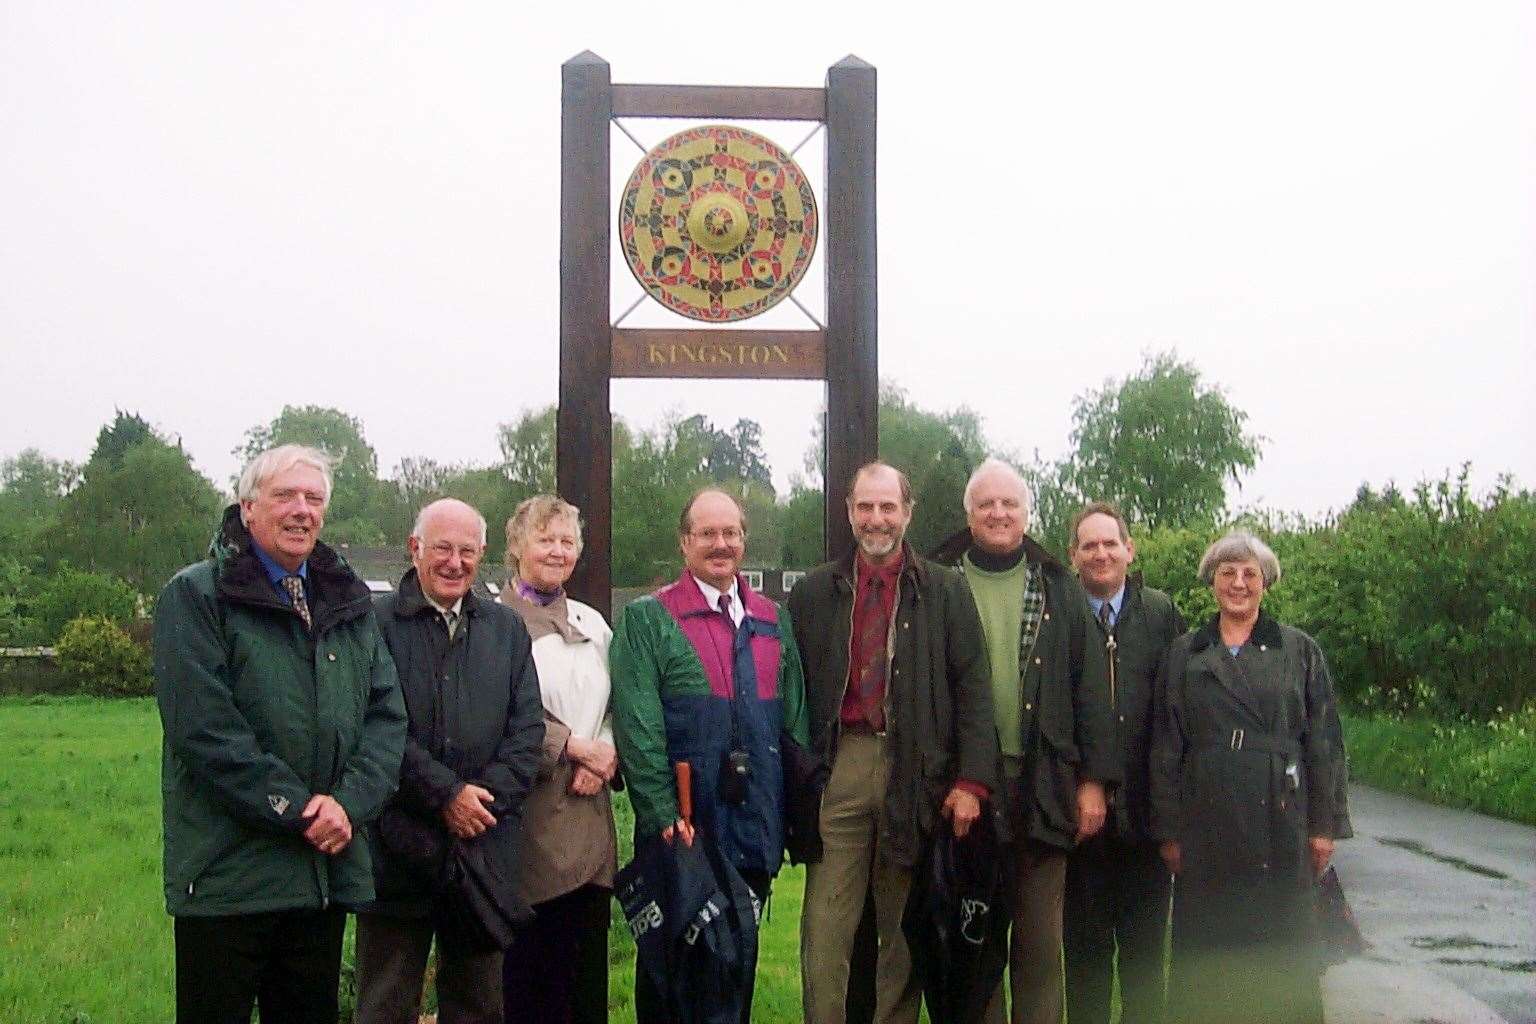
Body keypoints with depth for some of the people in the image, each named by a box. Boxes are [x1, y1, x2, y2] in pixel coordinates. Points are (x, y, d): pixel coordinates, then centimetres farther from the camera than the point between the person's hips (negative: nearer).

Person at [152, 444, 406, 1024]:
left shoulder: (349, 602, 14)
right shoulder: (196, 596, -3)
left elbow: (386, 712, 8)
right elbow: (204, 728, -14)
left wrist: (348, 802, -9)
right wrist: (294, 810, -16)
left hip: (327, 866, 5)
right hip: (229, 872, -5)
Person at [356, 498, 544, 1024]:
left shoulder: (507, 629, 12)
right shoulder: (377, 622, -4)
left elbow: (527, 726, 6)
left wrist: (489, 796, -8)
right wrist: (446, 793, -16)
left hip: (486, 842, 4)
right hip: (399, 845, -4)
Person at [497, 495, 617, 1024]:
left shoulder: (592, 623, 17)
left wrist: (605, 757, -3)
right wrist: (574, 746, -11)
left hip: (588, 810, 6)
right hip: (529, 805, -5)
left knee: (588, 961, 6)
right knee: (530, 965, -1)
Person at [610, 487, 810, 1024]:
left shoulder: (772, 619, 12)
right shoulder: (647, 619, -3)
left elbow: (793, 716, 13)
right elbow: (637, 726, -11)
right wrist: (662, 813, -18)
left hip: (755, 832, 4)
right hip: (679, 832, -4)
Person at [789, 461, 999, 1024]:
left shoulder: (946, 591, 6)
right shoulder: (814, 592, 10)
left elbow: (972, 688, 1)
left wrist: (972, 780, -8)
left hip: (916, 774, 0)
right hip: (838, 767, 1)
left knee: (904, 930, 8)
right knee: (825, 928, -2)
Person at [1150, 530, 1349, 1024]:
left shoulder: (1300, 651, 7)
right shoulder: (1184, 654, 9)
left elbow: (1325, 742, 5)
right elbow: (1165, 747, 8)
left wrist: (1324, 825, -2)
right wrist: (1168, 830, 2)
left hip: (1280, 822, -1)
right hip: (1206, 825, 1)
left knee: (1283, 945, 1)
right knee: (1206, 951, 3)